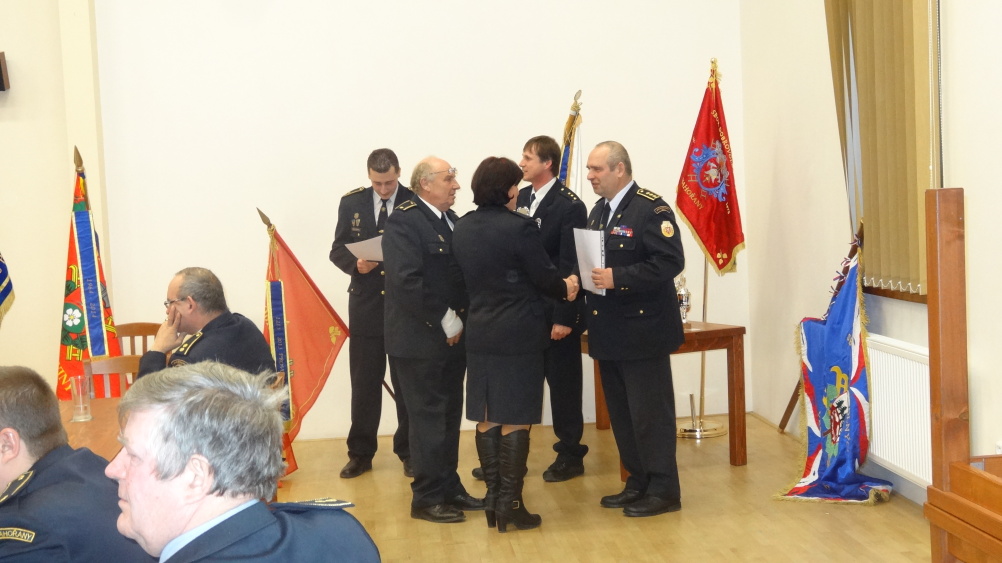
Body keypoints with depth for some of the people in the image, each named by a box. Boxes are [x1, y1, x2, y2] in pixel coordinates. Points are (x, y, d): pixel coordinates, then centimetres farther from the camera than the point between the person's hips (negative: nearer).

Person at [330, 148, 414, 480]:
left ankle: (409, 452, 21)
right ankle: (360, 454, 19)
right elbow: (337, 250, 6)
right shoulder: (351, 203, 4)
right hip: (365, 304, 2)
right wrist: (355, 264, -13)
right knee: (364, 383, 7)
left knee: (407, 382, 9)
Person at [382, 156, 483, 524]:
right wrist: (444, 321, -19)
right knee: (429, 419, 0)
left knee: (449, 417, 15)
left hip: (452, 337, 8)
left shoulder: (451, 219, 12)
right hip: (420, 340, -8)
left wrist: (460, 319, 0)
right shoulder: (403, 221, -14)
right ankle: (427, 498, 12)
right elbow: (407, 280, -22)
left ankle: (449, 488, 27)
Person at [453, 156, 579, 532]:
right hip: (519, 335, -6)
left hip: (479, 333, 6)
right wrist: (566, 288, 11)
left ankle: (493, 500, 20)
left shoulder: (462, 228, 4)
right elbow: (545, 277, -11)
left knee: (487, 419, 12)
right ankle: (510, 506, 6)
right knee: (515, 421, 1)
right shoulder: (519, 227, -16)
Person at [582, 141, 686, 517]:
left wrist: (618, 278, -24)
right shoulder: (598, 212, 15)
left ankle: (663, 490, 9)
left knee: (650, 413, -2)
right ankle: (638, 483, 25)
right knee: (621, 414, 13)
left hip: (642, 331, -8)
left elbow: (670, 261, -20)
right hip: (608, 332, 8)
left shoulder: (651, 208, -11)